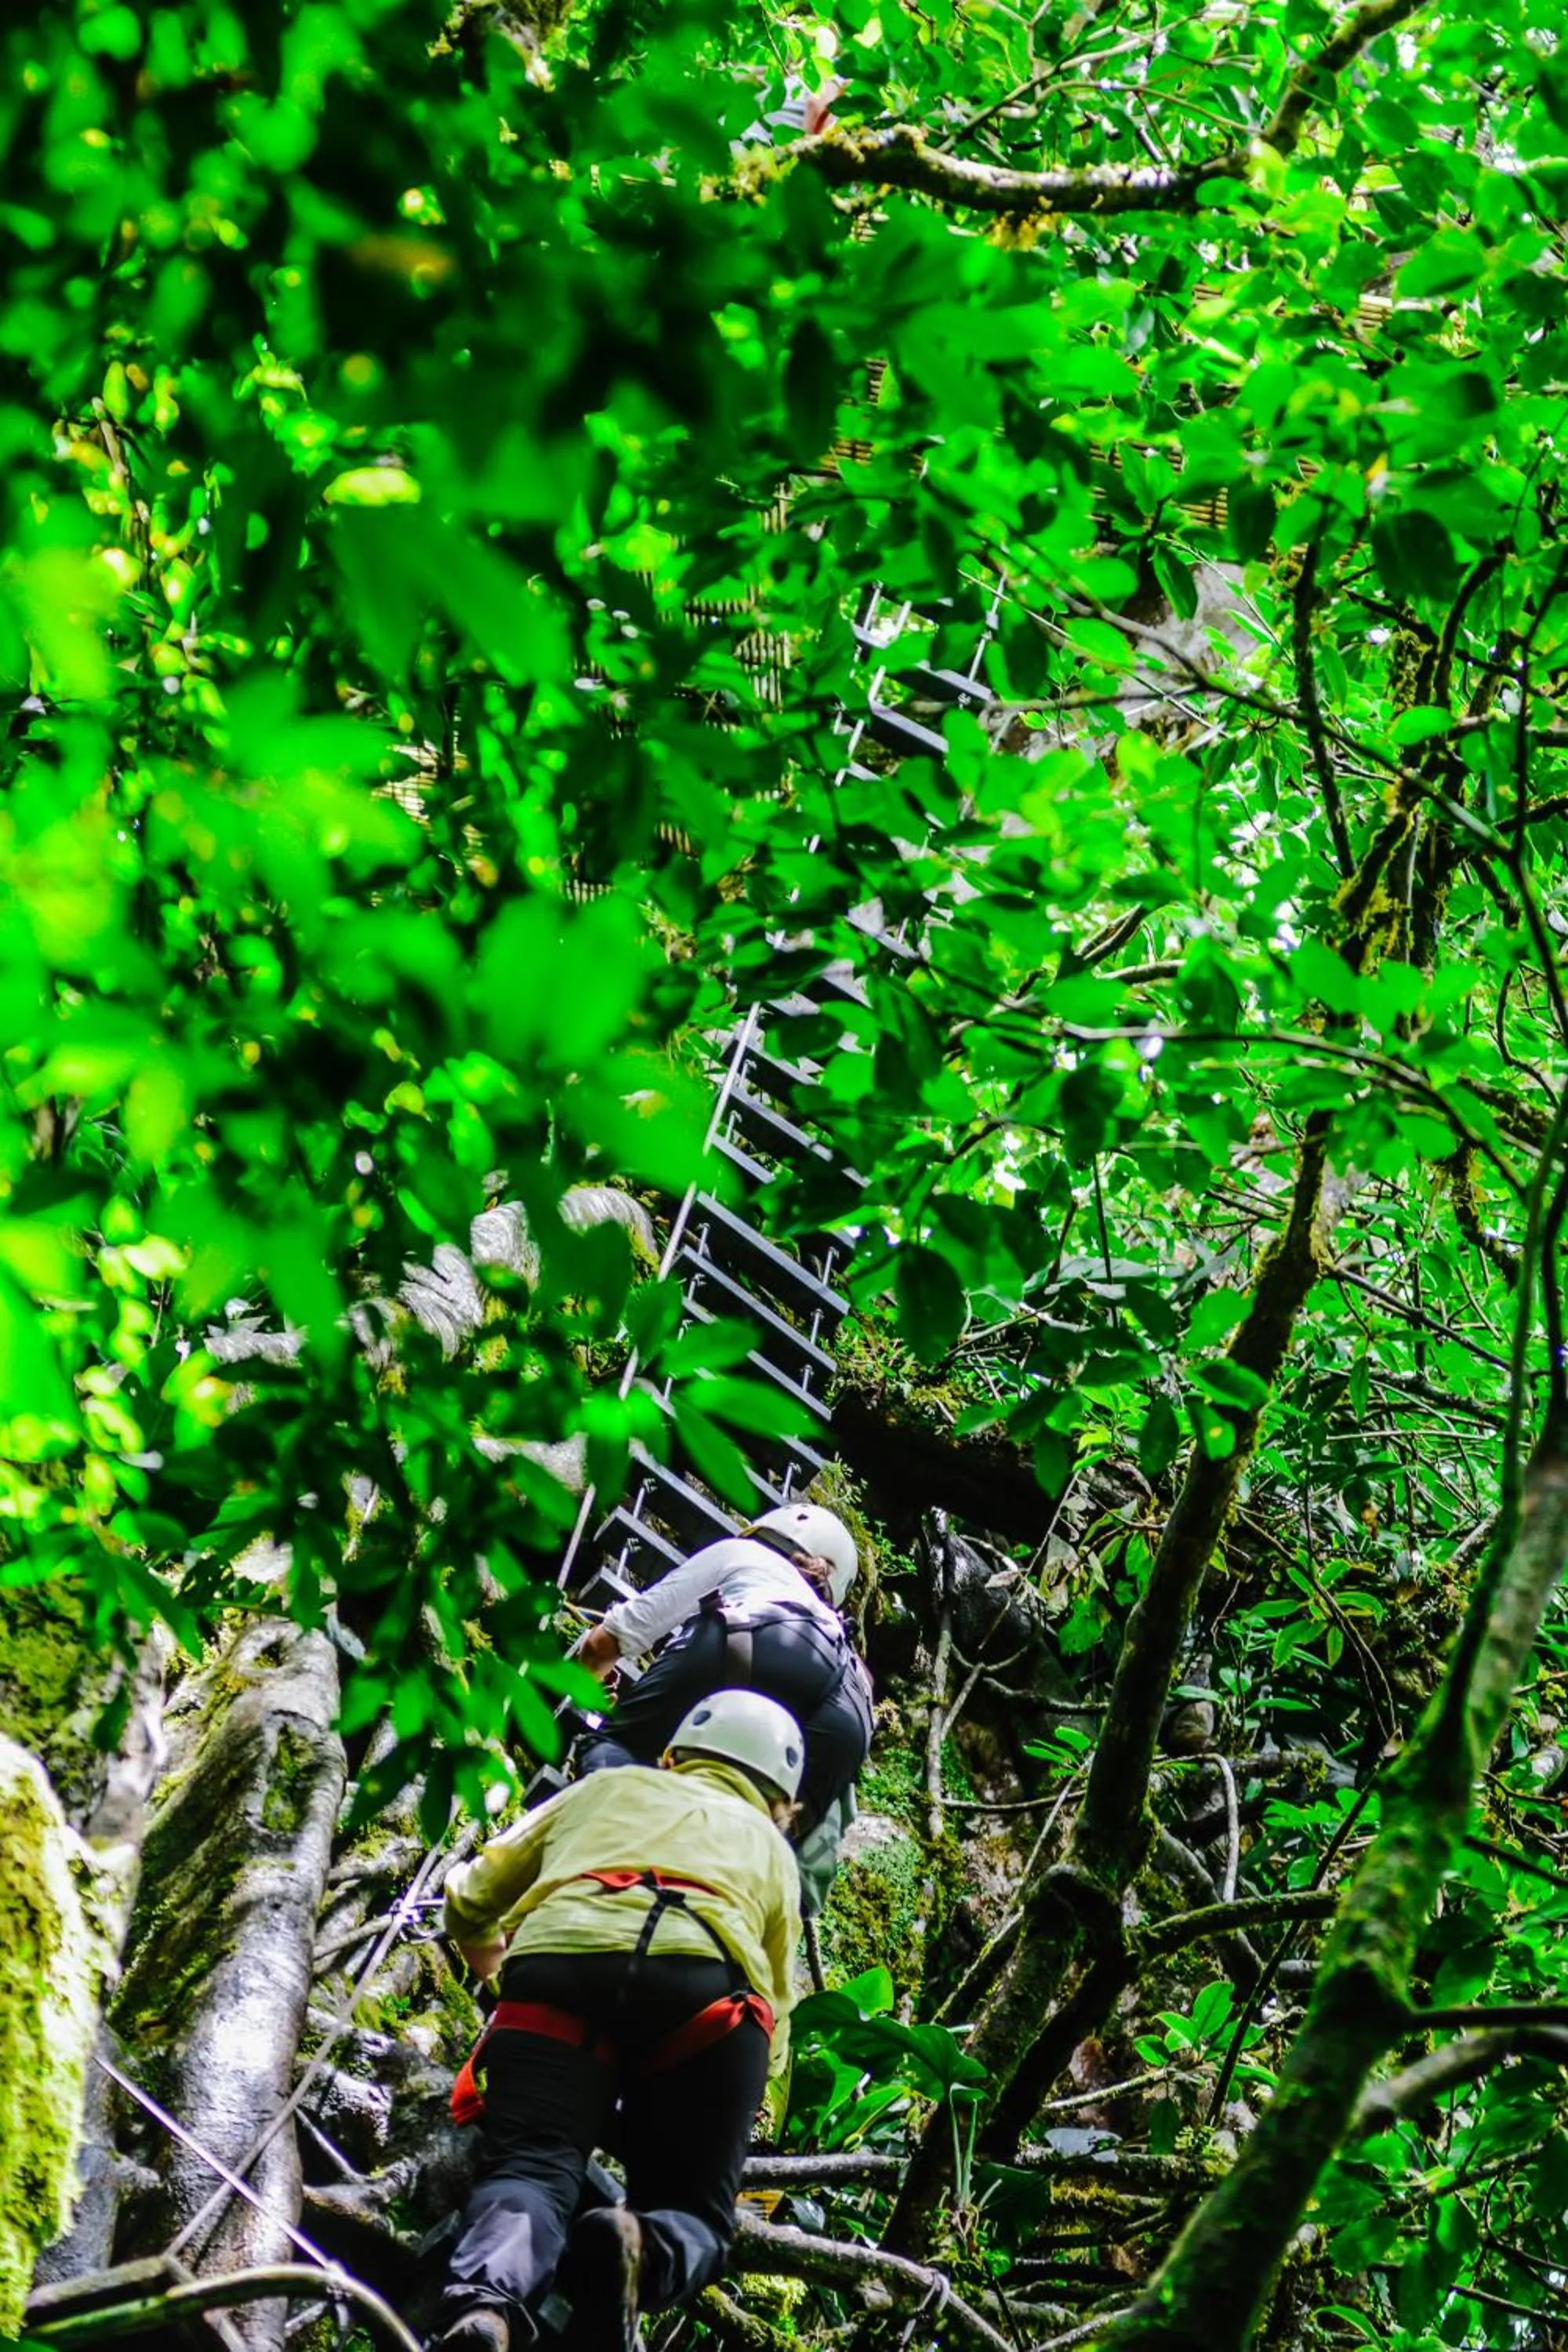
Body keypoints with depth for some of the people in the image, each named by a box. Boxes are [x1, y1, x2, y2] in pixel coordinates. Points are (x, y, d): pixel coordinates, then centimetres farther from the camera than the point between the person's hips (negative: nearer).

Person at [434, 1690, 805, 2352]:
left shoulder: (604, 1788, 38)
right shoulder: (769, 1847, 39)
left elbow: (470, 1901, 38)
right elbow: (775, 2006, 39)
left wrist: (500, 1972, 59)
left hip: (559, 1962, 0)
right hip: (708, 1983, 0)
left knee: (527, 2173, -5)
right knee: (692, 2214, 8)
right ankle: (643, 2252, -28)